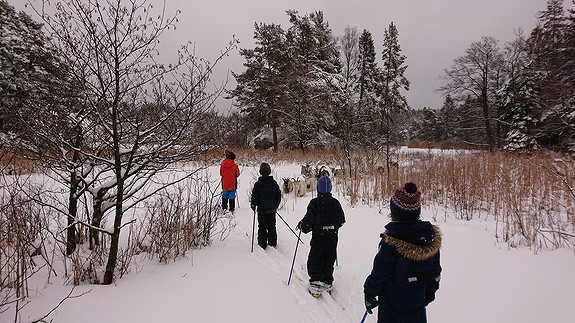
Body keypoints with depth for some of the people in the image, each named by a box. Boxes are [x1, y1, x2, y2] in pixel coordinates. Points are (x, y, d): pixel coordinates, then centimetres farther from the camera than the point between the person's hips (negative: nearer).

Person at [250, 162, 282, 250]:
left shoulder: (257, 184, -12)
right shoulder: (274, 183, -2)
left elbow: (254, 197, -8)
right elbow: (278, 196, 5)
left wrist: (253, 205, 8)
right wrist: (276, 205, 18)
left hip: (262, 209, -3)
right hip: (272, 209, 3)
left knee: (262, 227, 7)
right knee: (272, 227, 14)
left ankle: (262, 244, 11)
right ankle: (272, 243, 20)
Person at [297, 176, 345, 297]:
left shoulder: (314, 202, -15)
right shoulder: (336, 202, -2)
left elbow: (308, 222, -15)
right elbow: (341, 220, 8)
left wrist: (301, 225, 5)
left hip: (318, 237, -4)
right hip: (333, 237, 4)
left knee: (314, 261, 8)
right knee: (329, 261, 18)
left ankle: (316, 284, 2)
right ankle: (327, 283, 23)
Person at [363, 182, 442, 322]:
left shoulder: (391, 242, -25)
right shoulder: (432, 236, -9)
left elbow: (378, 274, -17)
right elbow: (435, 272, 4)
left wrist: (369, 294, -1)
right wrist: (430, 291, 20)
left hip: (392, 304, -4)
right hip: (418, 302, 5)